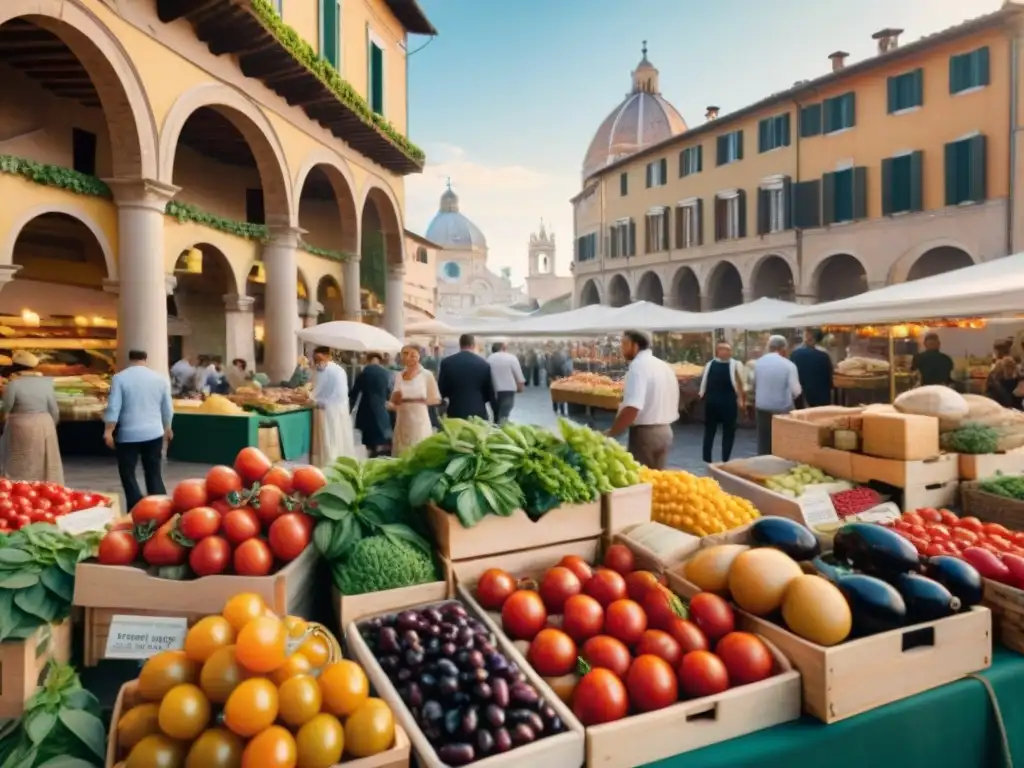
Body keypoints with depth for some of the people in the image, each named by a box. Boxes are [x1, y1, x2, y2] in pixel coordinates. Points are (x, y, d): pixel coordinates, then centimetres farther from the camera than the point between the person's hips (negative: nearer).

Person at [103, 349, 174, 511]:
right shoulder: (160, 378, 5)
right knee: (154, 474, 10)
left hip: (129, 434, -3)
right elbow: (167, 409, 11)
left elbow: (114, 407, -11)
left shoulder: (120, 378, -5)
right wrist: (167, 429, 26)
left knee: (127, 474, 8)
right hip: (154, 433, 3)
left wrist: (108, 432, -5)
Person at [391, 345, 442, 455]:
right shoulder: (399, 376, 9)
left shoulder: (426, 375, -4)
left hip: (419, 422, -4)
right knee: (401, 454, 5)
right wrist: (395, 398, -4)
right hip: (402, 423, 4)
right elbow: (394, 400, 17)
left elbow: (436, 399, -3)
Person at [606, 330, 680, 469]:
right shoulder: (665, 366, 12)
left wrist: (611, 433, -19)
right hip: (665, 431, 9)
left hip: (644, 432, -8)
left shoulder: (638, 366, -15)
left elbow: (632, 409, -26)